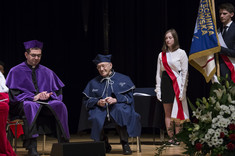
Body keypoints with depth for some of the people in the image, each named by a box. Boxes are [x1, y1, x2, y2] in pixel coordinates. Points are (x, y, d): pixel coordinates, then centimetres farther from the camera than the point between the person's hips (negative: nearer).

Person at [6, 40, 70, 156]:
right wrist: (33, 97, -16)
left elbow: (57, 91, 15)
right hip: (23, 103, -4)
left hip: (46, 103, 4)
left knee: (60, 105, -27)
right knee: (30, 106, -40)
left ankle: (63, 143, -29)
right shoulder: (16, 72, 6)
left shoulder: (47, 72, 17)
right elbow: (14, 94, -3)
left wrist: (48, 95, -9)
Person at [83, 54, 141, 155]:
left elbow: (129, 97, 2)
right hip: (100, 109, 2)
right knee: (96, 118, -34)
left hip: (118, 106, -2)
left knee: (120, 110, -39)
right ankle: (104, 145, -8)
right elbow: (87, 102, 13)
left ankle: (125, 144, -28)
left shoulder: (123, 79, 11)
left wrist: (115, 100, -15)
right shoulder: (93, 83, 18)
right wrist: (97, 102, -9)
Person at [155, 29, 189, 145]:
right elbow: (158, 73, 14)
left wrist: (182, 90, -8)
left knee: (177, 112, -5)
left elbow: (185, 72, -1)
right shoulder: (161, 55, 12)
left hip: (177, 83, -4)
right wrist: (158, 89, 7)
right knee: (167, 113, 2)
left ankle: (178, 138, -1)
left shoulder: (181, 53, 1)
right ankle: (171, 138, 6)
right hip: (165, 83, 4)